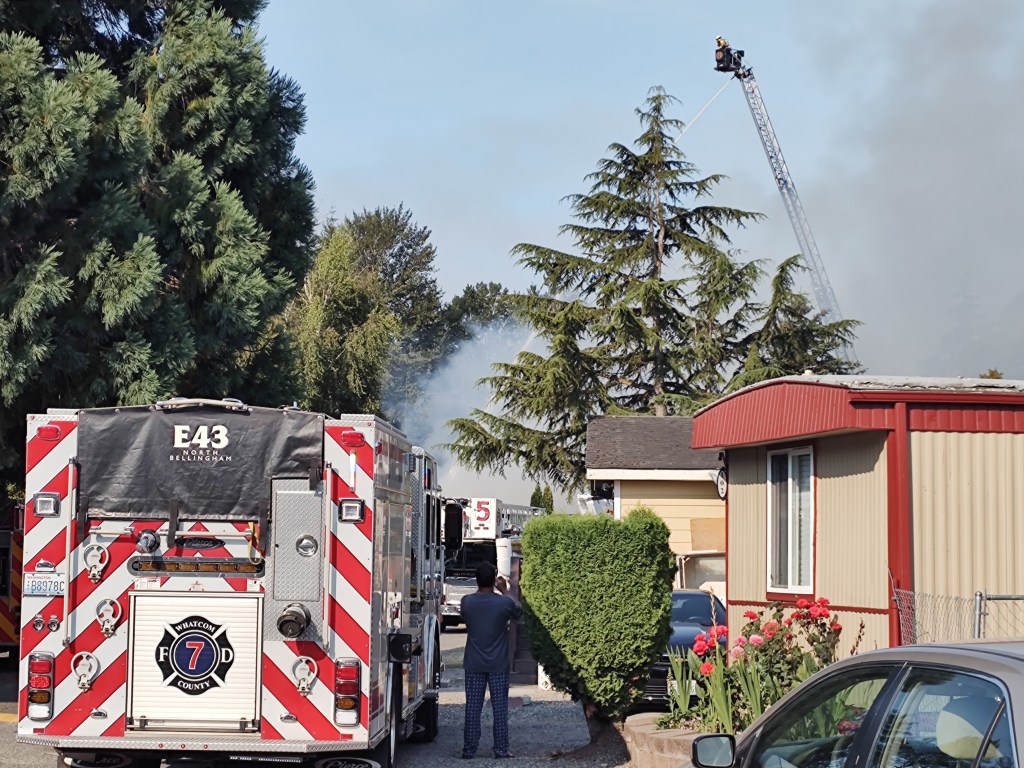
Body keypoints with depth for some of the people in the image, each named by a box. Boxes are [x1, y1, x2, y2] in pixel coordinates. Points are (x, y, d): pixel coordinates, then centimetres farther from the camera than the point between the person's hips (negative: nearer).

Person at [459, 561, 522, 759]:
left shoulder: (467, 601, -8)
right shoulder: (505, 602, -12)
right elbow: (518, 612, 11)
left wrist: (480, 590, 21)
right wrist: (505, 591, 18)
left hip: (474, 665, 1)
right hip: (498, 665, -1)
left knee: (473, 708, 6)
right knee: (500, 707, 5)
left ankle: (469, 749, 8)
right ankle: (501, 749, 6)